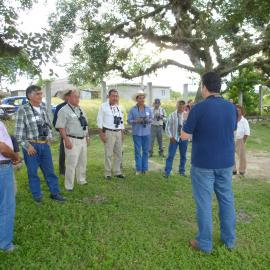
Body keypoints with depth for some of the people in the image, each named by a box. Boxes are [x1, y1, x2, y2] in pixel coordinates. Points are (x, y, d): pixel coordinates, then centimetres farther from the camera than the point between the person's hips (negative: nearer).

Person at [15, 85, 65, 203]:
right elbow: (18, 131, -10)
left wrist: (49, 138, 10)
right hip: (31, 146, -5)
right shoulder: (23, 109, -10)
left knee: (50, 170, 12)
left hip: (45, 145, 5)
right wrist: (27, 146, -13)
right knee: (33, 172, 9)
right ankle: (37, 195, 25)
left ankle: (55, 193, 24)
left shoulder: (43, 108, 7)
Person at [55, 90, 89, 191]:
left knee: (83, 162, 18)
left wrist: (87, 137, 17)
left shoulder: (80, 109, 14)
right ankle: (69, 186, 9)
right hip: (72, 141, -8)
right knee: (71, 164, -5)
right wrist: (66, 140, -21)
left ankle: (82, 180, 36)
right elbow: (61, 127, -16)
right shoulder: (64, 110, -11)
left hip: (83, 140, 8)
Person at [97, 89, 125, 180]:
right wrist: (101, 134, -12)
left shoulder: (119, 107, 12)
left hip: (118, 132, 6)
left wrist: (122, 133, 12)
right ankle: (108, 173, 11)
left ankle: (117, 172, 23)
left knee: (119, 153, 11)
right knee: (108, 154, -1)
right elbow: (99, 121, -7)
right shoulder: (103, 106, -4)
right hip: (109, 132, -6)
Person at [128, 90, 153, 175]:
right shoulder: (133, 109, -4)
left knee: (145, 151, 7)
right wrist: (136, 121, -18)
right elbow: (129, 120, -2)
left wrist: (148, 120, -11)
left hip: (146, 133, 2)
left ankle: (145, 168, 19)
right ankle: (138, 169, 12)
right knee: (137, 151, 2)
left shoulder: (148, 109, 4)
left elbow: (151, 119, 10)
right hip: (137, 133, -2)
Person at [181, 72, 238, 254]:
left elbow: (184, 136, -11)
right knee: (227, 199, 17)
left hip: (203, 164, -5)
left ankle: (205, 243, 17)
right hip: (226, 162, 5)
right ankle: (229, 239, 30)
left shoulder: (199, 108, -16)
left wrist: (191, 123, 6)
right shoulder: (232, 107, 1)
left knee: (204, 202, 6)